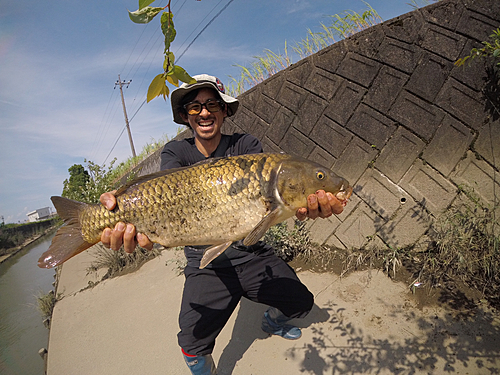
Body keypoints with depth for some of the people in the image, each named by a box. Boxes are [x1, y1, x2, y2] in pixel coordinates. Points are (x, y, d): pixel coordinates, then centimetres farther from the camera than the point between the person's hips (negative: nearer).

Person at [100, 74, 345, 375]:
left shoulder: (245, 145, -3)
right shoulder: (176, 152, -3)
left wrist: (302, 202, -45)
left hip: (253, 253, 2)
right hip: (205, 265, -1)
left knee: (302, 303, -1)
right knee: (193, 346, -11)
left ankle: (272, 321, 36)